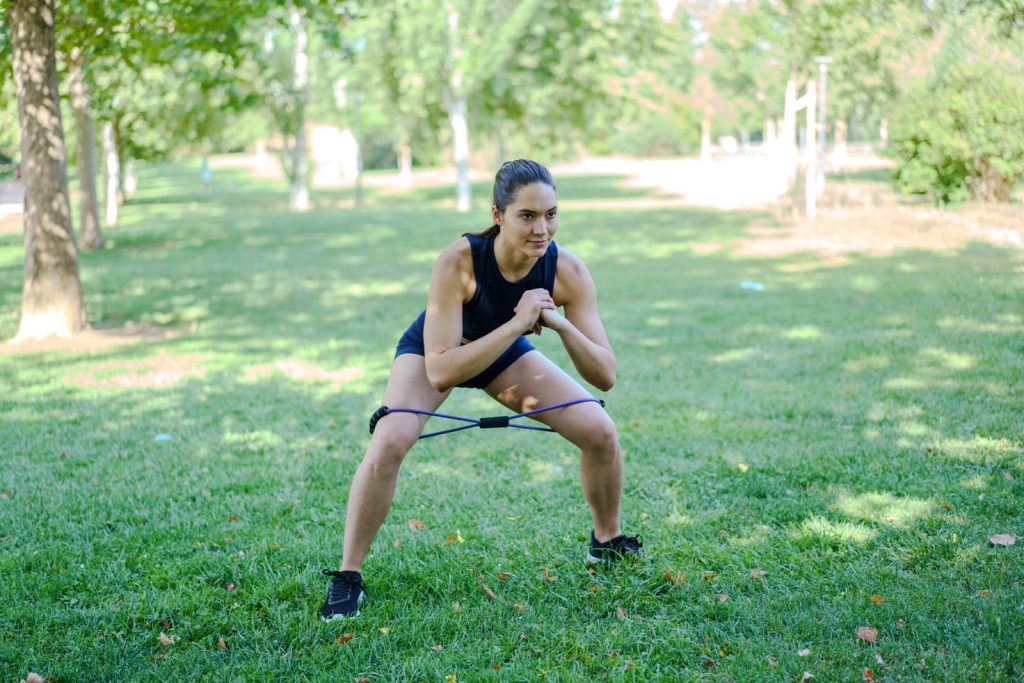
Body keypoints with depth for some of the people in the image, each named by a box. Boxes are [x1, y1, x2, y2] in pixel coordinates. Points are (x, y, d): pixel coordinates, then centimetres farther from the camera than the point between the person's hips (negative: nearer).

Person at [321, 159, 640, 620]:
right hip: (436, 349, -3)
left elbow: (605, 376, -26)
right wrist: (517, 323, -47)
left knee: (600, 431, -9)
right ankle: (347, 579, -11)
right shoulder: (459, 262, -38)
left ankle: (607, 543, 19)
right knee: (387, 444, -28)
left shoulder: (567, 272, -28)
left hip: (506, 350, 3)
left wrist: (563, 325, -42)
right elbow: (439, 371, -43)